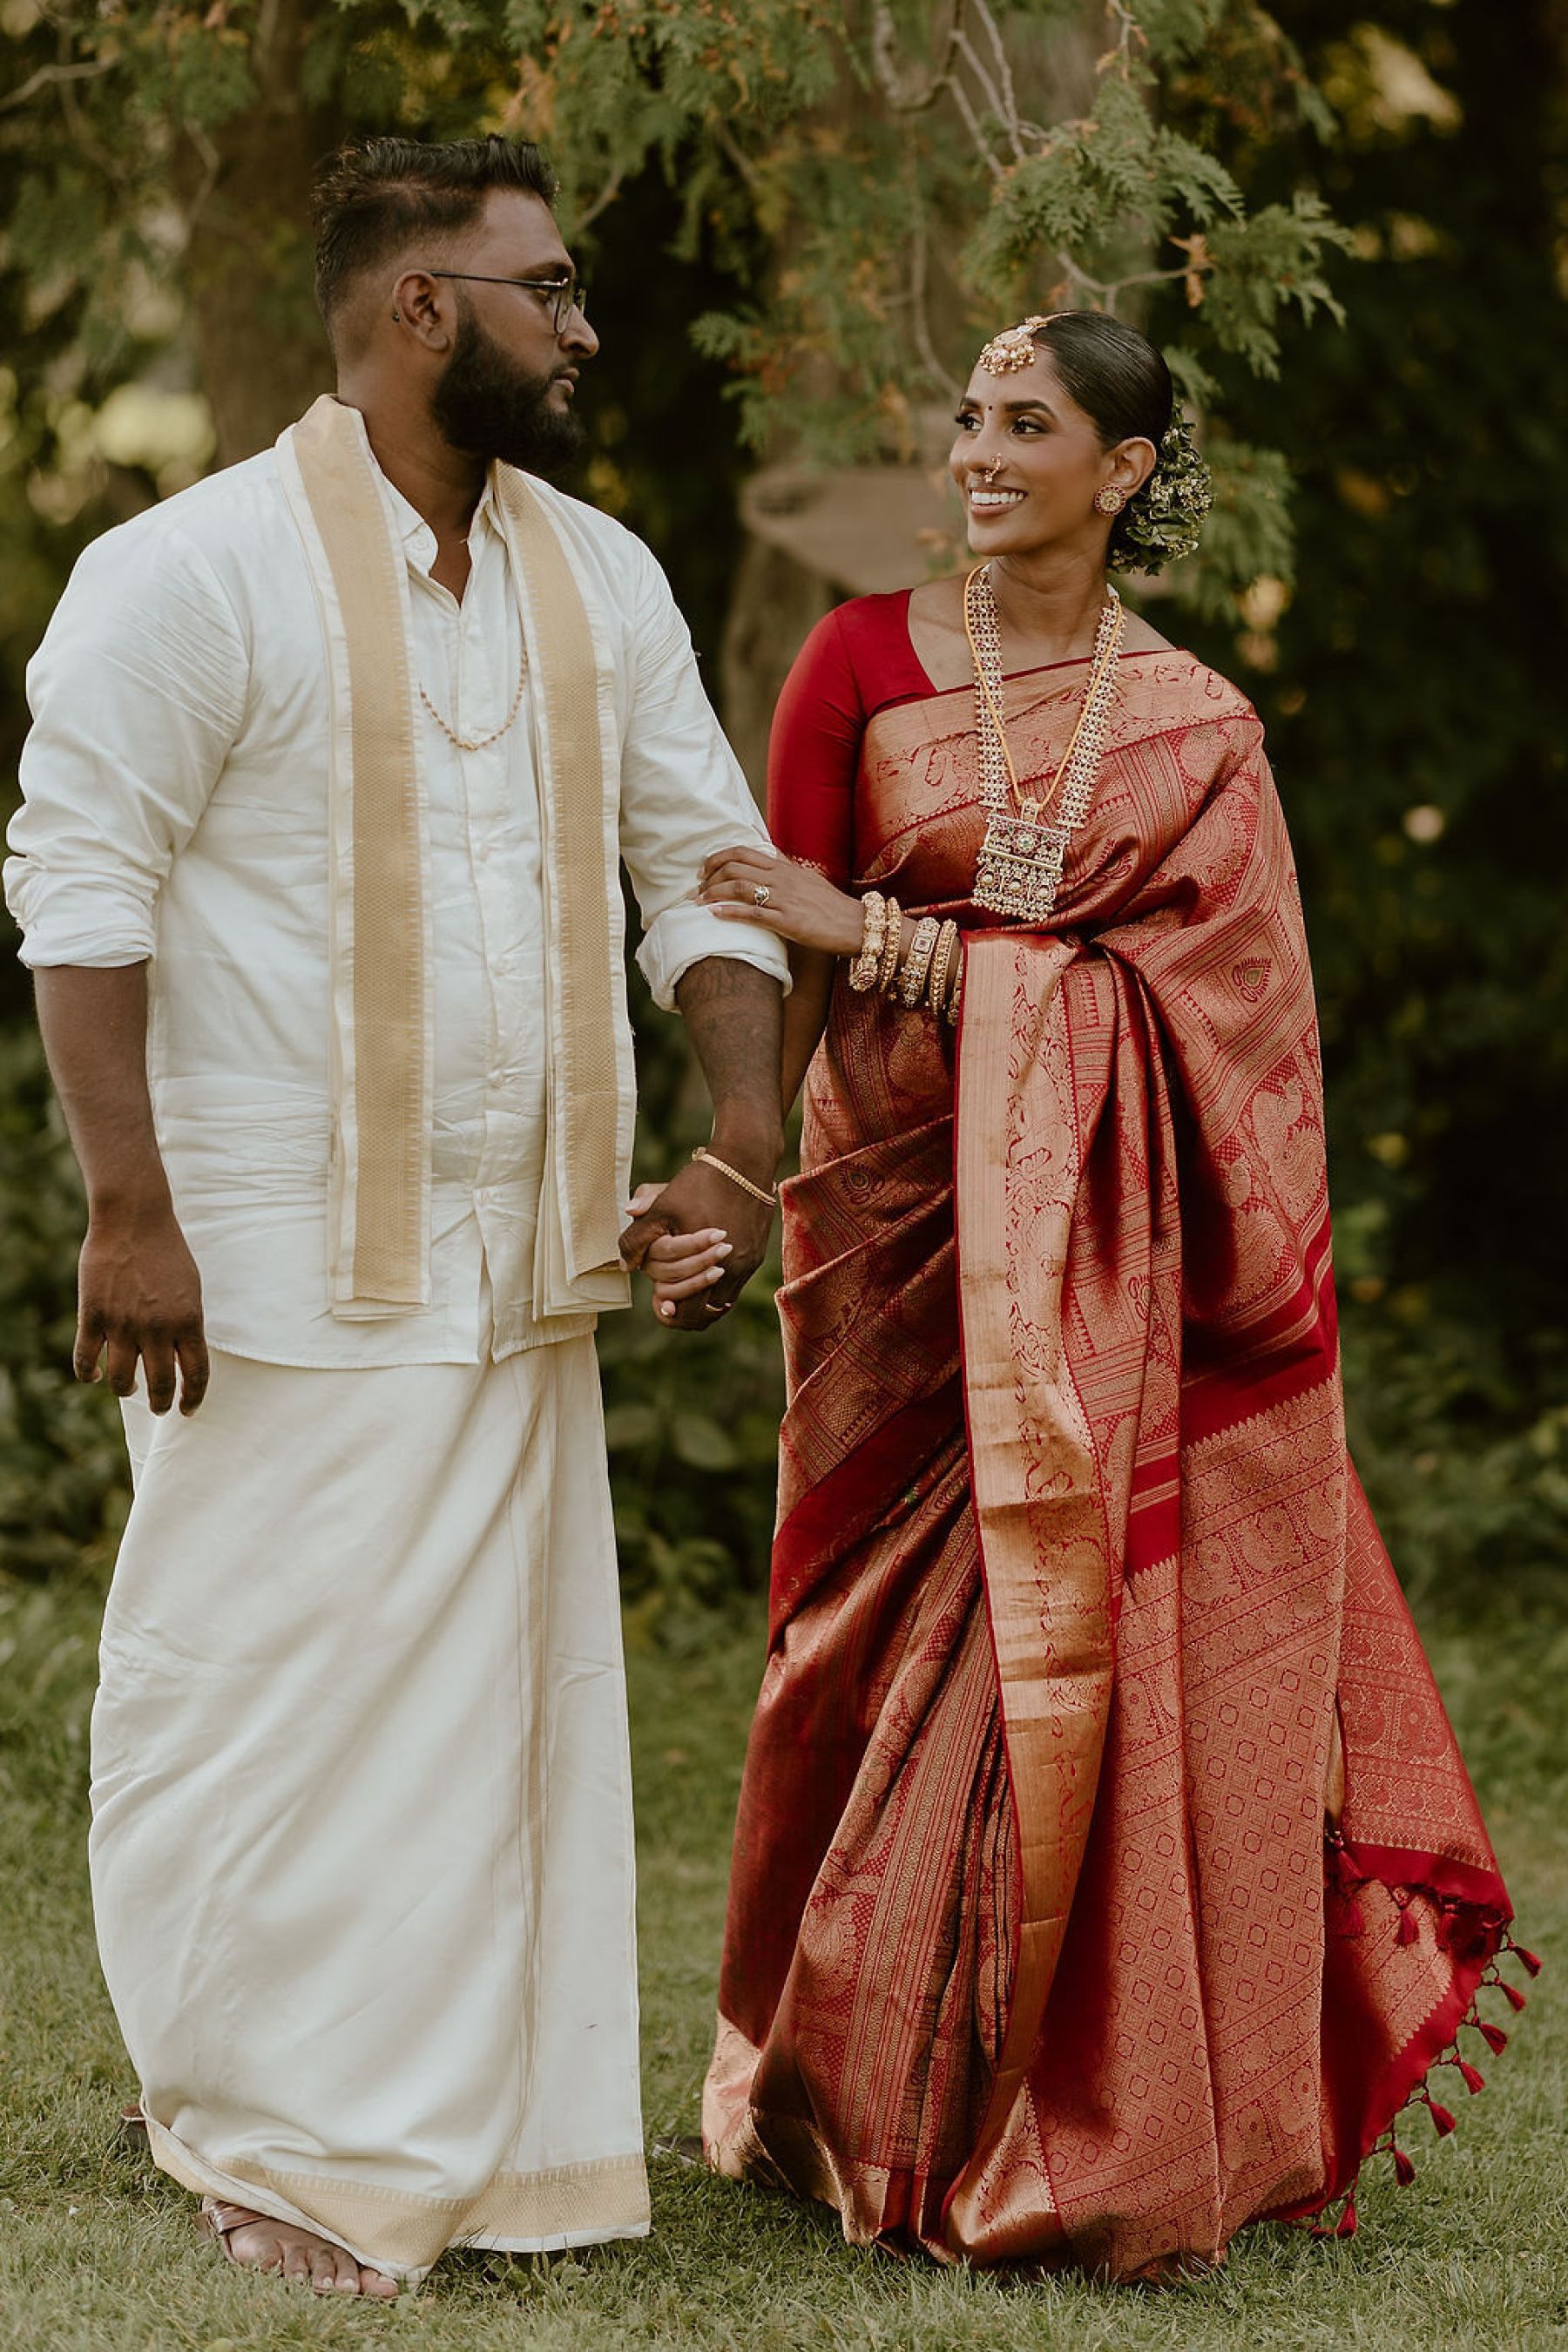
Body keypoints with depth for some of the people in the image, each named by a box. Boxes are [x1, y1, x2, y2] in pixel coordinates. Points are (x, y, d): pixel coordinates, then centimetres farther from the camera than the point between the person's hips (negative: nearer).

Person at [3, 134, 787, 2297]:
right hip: (289, 1266, -6)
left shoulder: (597, 580, 10)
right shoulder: (195, 575, -10)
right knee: (278, 1693, -1)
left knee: (501, 1693, 10)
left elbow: (702, 858, 14)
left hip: (517, 1264, 7)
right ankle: (264, 2143, 11)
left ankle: (471, 2135, 20)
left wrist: (747, 1142, 3)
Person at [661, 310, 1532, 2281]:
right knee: (921, 1645, 1)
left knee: (1107, 1645, -1)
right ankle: (872, 2102, 15)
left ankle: (1090, 2126, 10)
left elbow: (1174, 978, -7)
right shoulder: (864, 661, 4)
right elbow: (780, 949, 1)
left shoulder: (1196, 727, 5)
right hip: (903, 1215, 0)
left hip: (1110, 1258, 0)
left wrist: (883, 936, -14)